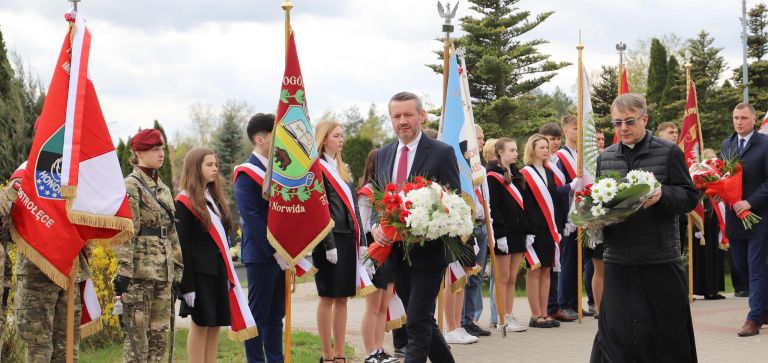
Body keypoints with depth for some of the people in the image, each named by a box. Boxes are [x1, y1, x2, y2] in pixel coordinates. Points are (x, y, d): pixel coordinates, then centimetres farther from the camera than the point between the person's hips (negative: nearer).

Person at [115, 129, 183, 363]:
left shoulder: (163, 188, 17)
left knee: (159, 334, 9)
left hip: (163, 272, 8)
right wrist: (123, 271, -19)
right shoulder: (130, 186, -7)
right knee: (137, 333, -5)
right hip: (140, 270, -8)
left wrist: (177, 271, 16)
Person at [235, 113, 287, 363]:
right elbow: (252, 218, -17)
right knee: (258, 315, 0)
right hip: (260, 255, -8)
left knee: (276, 315, 12)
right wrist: (275, 251, -18)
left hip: (281, 254, 8)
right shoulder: (247, 174, -10)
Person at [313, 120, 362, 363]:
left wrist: (360, 239, 12)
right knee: (328, 297, -1)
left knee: (342, 298, 9)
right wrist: (329, 244, -18)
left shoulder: (342, 168, 17)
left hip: (348, 238, 7)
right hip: (329, 239, -7)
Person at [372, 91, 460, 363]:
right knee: (422, 320, 14)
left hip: (428, 251, -6)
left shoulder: (442, 153, -6)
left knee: (418, 323, -7)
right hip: (396, 252, 6)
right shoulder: (383, 155, 11)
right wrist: (376, 226, -5)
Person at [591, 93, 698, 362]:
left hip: (661, 259, -3)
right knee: (616, 331, 1)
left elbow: (690, 196, -1)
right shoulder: (605, 157, 11)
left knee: (667, 330, 6)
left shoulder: (669, 152, 0)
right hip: (617, 260, 3)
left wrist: (662, 194, -20)